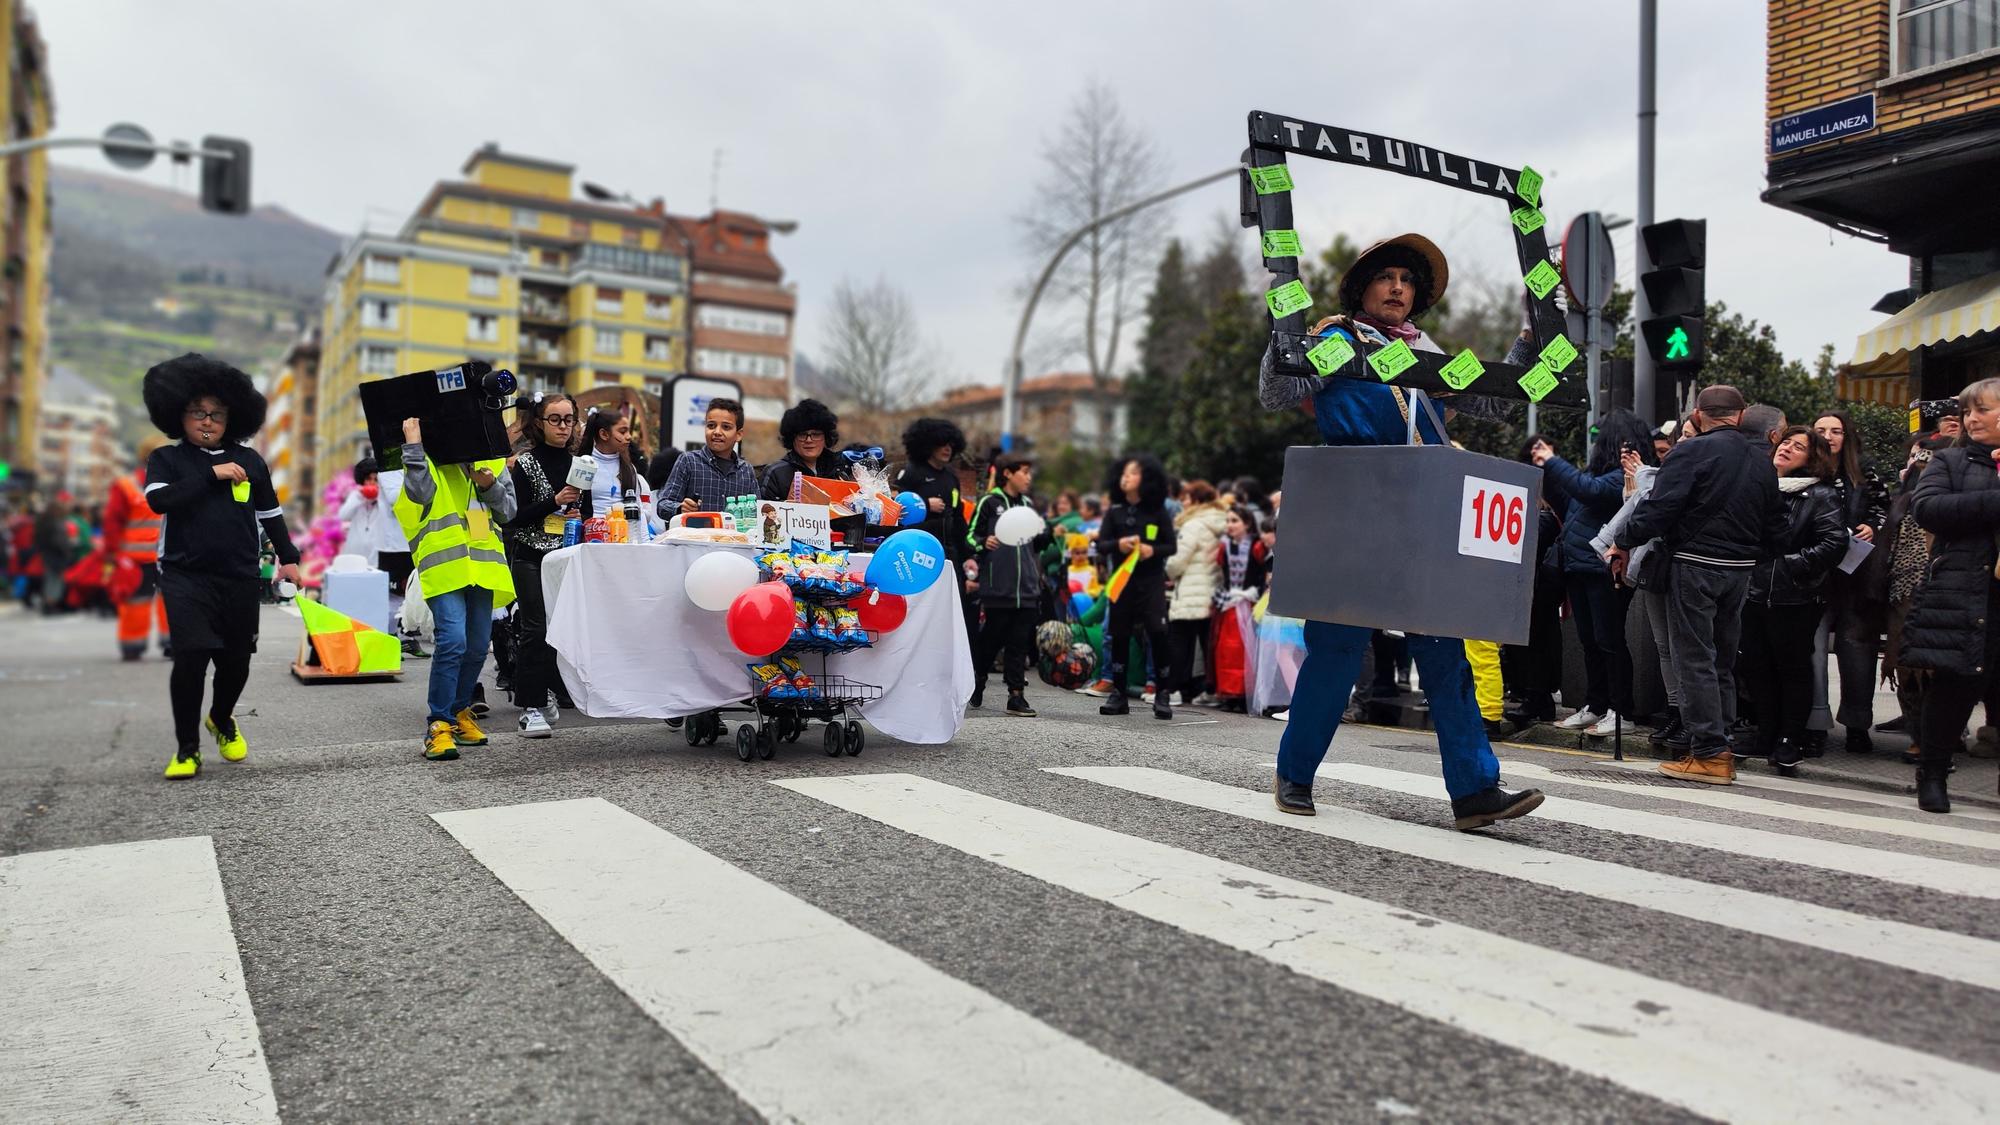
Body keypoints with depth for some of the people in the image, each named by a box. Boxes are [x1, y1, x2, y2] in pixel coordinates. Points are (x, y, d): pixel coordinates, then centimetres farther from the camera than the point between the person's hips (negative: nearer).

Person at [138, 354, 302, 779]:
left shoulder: (249, 461, 10)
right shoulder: (166, 459, 5)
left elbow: (270, 513, 17)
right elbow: (158, 500, -13)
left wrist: (287, 557, 14)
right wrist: (211, 476, -15)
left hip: (241, 579, 2)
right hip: (186, 577, -2)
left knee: (236, 660, 7)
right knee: (190, 656, -14)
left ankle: (222, 720, 38)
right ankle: (187, 749, -1)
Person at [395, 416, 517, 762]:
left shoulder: (491, 457, 17)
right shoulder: (426, 455, 6)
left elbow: (507, 511, 13)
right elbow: (420, 494, -13)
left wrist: (489, 486, -5)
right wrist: (413, 445, -13)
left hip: (482, 561, 5)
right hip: (443, 561, -5)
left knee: (477, 646, 9)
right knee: (452, 640, -18)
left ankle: (459, 711, 27)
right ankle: (439, 725, -10)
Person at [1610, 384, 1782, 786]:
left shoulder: (1694, 450, -11)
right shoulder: (1763, 459, 12)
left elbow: (1660, 507, -18)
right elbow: (1770, 521, 15)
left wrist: (1623, 542, -7)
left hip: (1694, 564, -7)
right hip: (1740, 570, 7)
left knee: (1695, 660, -3)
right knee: (1723, 660, 13)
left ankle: (1709, 754, -3)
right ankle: (1720, 747, 18)